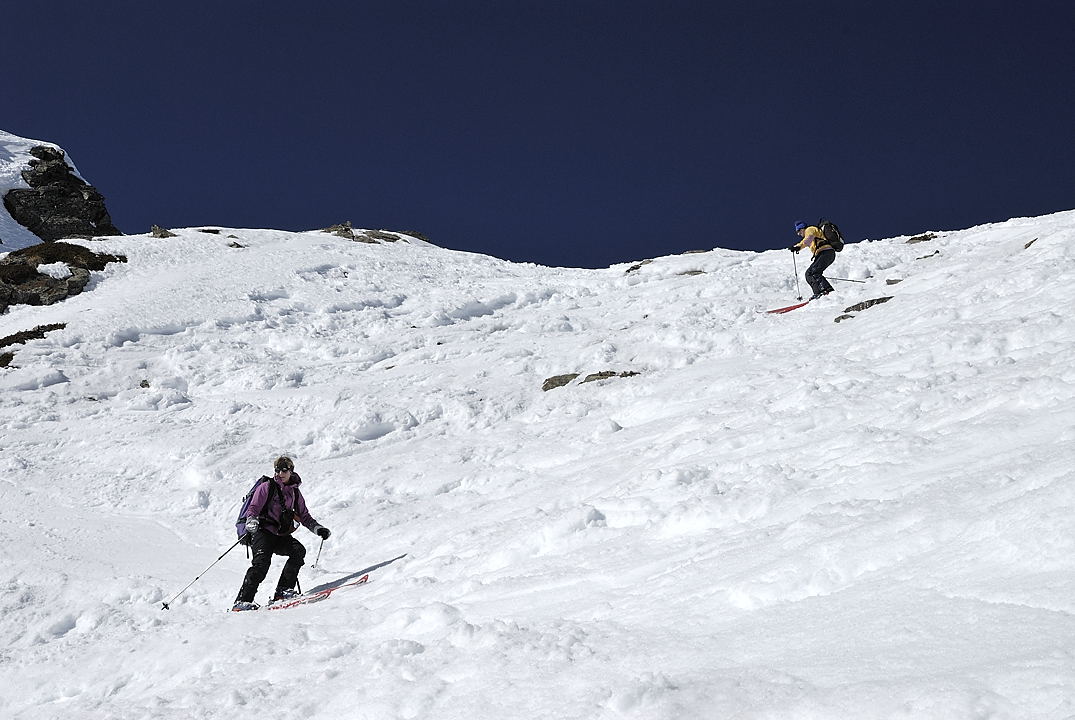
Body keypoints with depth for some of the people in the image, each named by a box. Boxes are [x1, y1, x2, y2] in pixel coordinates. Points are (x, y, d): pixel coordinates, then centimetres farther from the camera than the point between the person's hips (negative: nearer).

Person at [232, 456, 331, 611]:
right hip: (263, 532, -5)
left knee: (299, 550, -21)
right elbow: (253, 508, -5)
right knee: (262, 562, -25)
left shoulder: (294, 492, 16)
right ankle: (243, 600, -26)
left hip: (282, 536, 5)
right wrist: (252, 522, -26)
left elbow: (304, 516, 22)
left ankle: (284, 590, -18)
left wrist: (318, 529, 6)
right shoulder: (267, 487, 2)